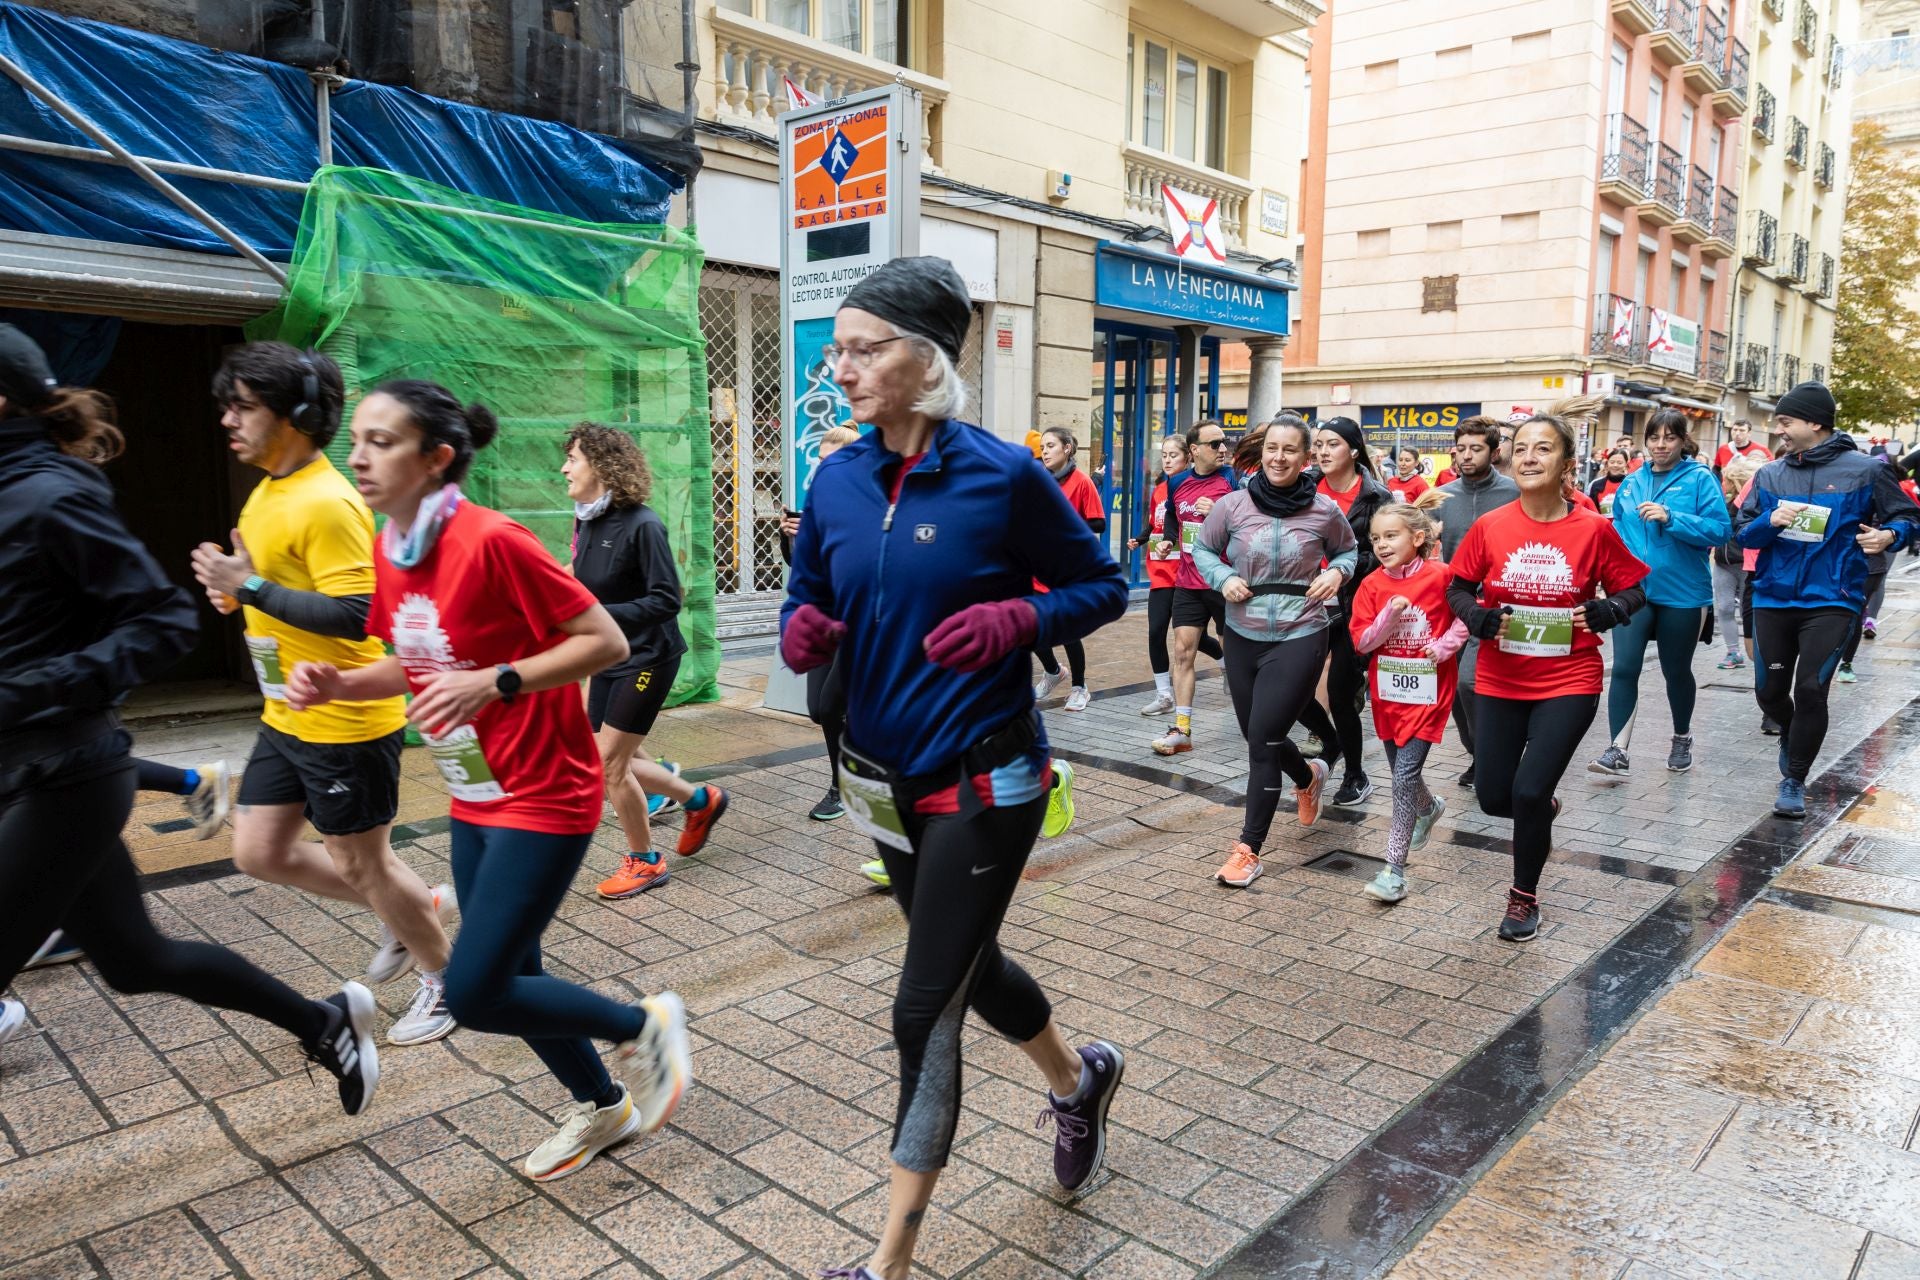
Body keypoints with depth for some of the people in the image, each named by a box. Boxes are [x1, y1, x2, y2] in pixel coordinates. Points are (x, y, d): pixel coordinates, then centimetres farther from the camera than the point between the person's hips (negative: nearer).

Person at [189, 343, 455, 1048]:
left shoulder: (328, 503, -21)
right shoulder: (266, 494, 9)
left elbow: (354, 615, -28)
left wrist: (252, 588, -23)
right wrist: (235, 588, 4)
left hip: (345, 721, -10)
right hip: (286, 717, 10)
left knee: (360, 863, 4)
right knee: (258, 852, 15)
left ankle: (445, 978, 27)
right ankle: (417, 908, 30)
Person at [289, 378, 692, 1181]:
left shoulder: (492, 541, -22)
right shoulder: (387, 550, 3)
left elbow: (607, 642, -21)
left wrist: (494, 683, -29)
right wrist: (337, 684, -2)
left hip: (544, 798, -8)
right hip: (473, 799, 8)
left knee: (474, 994, -8)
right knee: (508, 976, 16)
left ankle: (644, 1026, 15)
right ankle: (603, 1107, 39)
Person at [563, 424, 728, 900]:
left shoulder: (641, 524, -20)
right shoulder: (587, 522, 2)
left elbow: (666, 599, -21)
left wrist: (599, 614, -27)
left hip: (646, 658, -8)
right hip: (607, 658, 8)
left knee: (608, 762, -4)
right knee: (615, 761, 13)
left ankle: (644, 861, 16)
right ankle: (700, 800, 35)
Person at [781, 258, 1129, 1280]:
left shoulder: (1003, 476, -15)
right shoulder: (835, 481, -1)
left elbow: (1103, 587, -5)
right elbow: (807, 604, 8)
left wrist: (1013, 621, -23)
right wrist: (803, 633, -15)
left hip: (981, 782, -6)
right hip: (881, 777, 6)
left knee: (925, 1011, -1)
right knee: (969, 964, 23)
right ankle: (1078, 1078, 54)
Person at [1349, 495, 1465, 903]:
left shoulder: (1439, 575, -10)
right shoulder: (1372, 585, -1)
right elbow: (1361, 642, -4)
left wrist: (1445, 645, -12)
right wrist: (1389, 616, -19)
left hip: (1427, 691, -5)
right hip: (1387, 691, 5)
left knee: (1404, 777, -11)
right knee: (1402, 772, 19)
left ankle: (1395, 869, -6)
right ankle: (1430, 808, 53)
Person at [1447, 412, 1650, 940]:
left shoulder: (1593, 529, -9)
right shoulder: (1489, 527, -6)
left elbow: (1632, 589, 3)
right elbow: (1458, 589, 4)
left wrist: (1605, 611, -17)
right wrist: (1479, 618, -15)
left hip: (1568, 682, -2)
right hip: (1499, 682, 3)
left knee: (1530, 791, -10)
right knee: (1493, 798, 8)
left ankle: (1524, 897, 15)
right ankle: (1541, 815, 47)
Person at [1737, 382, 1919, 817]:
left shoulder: (1865, 470, -4)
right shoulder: (1770, 474, 5)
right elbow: (1743, 532, 5)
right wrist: (1771, 522, -16)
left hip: (1831, 601, -3)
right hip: (1773, 598, 3)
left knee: (1810, 689, -8)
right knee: (1769, 691, 9)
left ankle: (1794, 781, 9)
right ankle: (1792, 735, 43)